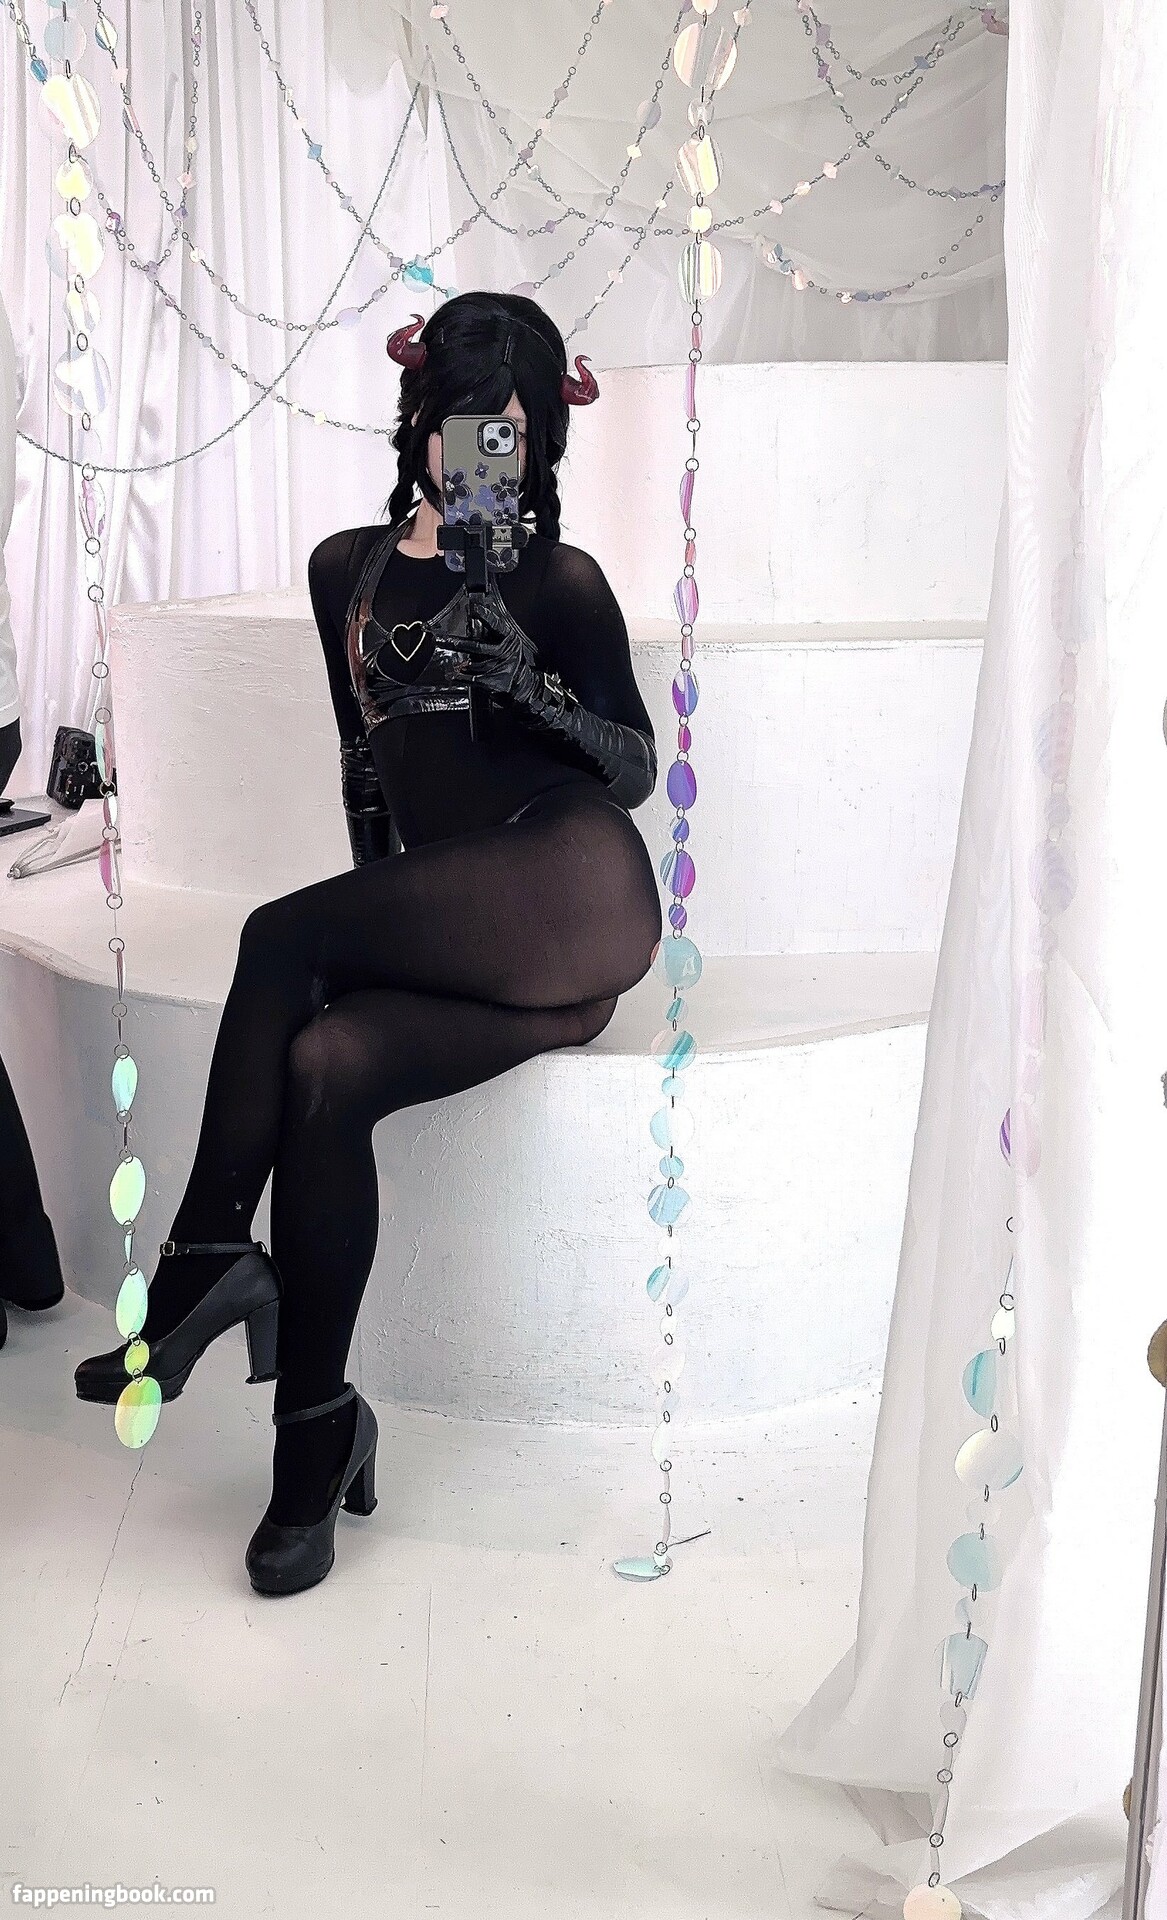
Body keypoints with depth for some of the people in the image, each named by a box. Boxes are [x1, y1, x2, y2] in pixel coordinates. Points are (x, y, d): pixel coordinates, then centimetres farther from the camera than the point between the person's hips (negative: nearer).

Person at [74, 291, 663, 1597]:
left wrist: (531, 689, -10)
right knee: (322, 1065, -26)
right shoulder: (349, 571, 19)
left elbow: (636, 768, 8)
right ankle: (316, 1429, -16)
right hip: (432, 938, 4)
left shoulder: (562, 583, 8)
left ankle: (204, 1259, -14)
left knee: (282, 939, -24)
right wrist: (374, 911, 13)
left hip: (568, 897, -4)